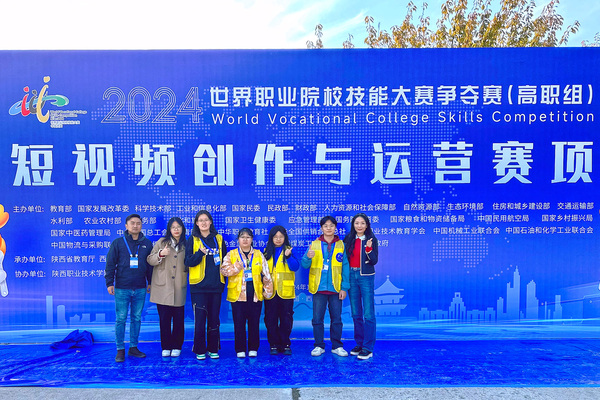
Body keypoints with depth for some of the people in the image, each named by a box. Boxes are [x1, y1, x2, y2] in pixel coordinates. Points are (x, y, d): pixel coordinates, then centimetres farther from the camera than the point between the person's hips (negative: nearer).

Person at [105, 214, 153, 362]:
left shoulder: (147, 243, 7)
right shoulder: (118, 243, 0)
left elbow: (151, 264, 13)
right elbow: (110, 264, 1)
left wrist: (151, 282, 13)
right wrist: (109, 283, -4)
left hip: (140, 288, 3)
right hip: (122, 288, -2)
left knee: (136, 318, 9)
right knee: (121, 319, 1)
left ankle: (133, 347, 21)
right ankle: (120, 349, 13)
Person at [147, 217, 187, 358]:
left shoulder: (186, 245, 9)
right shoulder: (162, 242, 5)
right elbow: (150, 260, 1)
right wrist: (161, 254, -15)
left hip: (179, 288, 1)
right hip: (163, 287, -1)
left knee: (178, 318, 4)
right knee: (164, 318, 3)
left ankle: (176, 346, 17)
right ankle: (166, 347, 16)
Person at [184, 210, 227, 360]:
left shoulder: (218, 239, 9)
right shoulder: (192, 240, 3)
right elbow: (188, 262, -4)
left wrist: (224, 279, 4)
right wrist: (200, 253, -20)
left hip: (216, 285, 2)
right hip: (199, 286, -2)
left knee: (214, 318, 8)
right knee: (200, 319, 0)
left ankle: (213, 349, 20)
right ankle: (200, 350, 13)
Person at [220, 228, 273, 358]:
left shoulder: (259, 255, 9)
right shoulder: (231, 254, 5)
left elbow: (266, 274, 9)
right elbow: (224, 269, -8)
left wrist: (268, 290, 5)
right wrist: (237, 266, -17)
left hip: (255, 295, 1)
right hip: (237, 295, -1)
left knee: (254, 323, 7)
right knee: (239, 323, 4)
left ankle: (253, 348, 19)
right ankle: (240, 349, 16)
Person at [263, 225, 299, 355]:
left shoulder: (289, 251, 4)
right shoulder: (267, 252, 10)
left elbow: (295, 267, -9)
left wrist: (288, 256, -25)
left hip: (286, 291, -1)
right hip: (270, 291, 2)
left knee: (286, 319, 4)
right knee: (271, 320, 4)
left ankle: (285, 345, 16)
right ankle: (274, 345, 16)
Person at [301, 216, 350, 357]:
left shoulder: (341, 245, 4)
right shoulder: (314, 244, 4)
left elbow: (345, 267, 3)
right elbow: (304, 265, 1)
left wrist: (344, 287, -3)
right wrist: (308, 257, -22)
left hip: (335, 288, 0)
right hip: (319, 288, 0)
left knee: (336, 319, 6)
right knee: (317, 319, 4)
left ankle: (337, 346, 20)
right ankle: (319, 346, 18)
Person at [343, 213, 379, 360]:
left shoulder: (371, 239, -3)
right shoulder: (348, 239, 6)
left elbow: (374, 261, -8)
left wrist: (369, 248, -23)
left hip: (366, 277, -4)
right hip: (351, 276, 4)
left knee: (368, 314, -4)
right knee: (356, 314, 12)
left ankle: (368, 348, 2)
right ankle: (359, 343, 23)